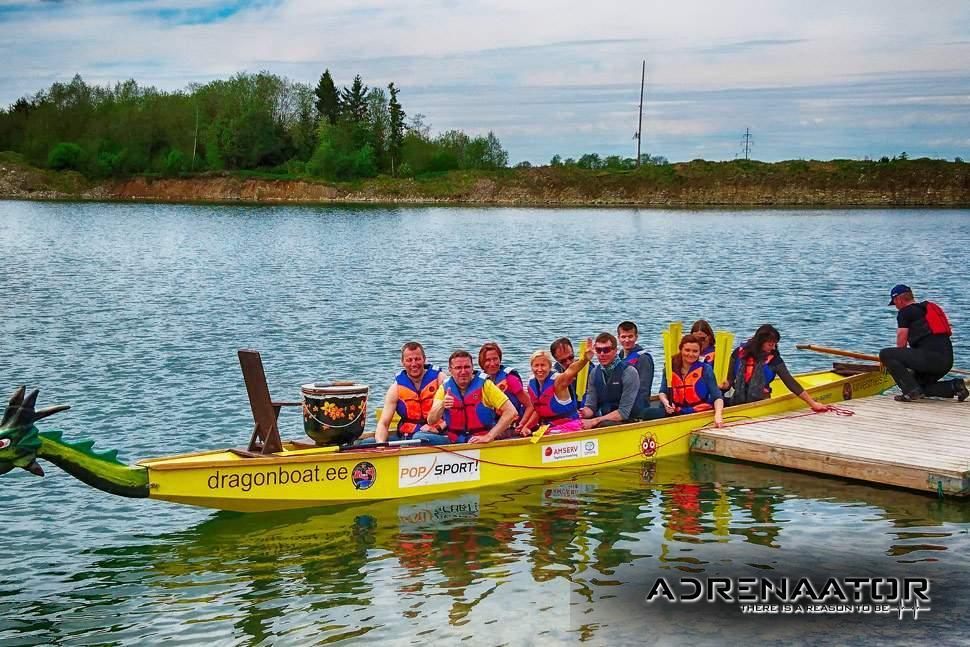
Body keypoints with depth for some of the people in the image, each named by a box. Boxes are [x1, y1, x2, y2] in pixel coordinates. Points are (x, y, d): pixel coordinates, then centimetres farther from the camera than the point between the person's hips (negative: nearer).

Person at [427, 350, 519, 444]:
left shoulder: (484, 385, -2)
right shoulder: (445, 388, 6)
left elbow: (511, 412, -8)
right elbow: (431, 421, -2)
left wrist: (489, 436, -15)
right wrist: (442, 406, -22)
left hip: (480, 441, -4)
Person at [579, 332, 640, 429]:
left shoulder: (629, 372, -12)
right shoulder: (595, 373, 7)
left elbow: (624, 413, -17)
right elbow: (591, 406, 8)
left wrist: (595, 421, -22)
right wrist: (585, 412, -16)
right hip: (604, 420, 5)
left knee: (603, 425, -36)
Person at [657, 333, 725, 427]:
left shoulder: (705, 369, 2)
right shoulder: (671, 368, 9)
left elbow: (717, 397, -5)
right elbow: (663, 392, 11)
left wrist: (718, 414, -23)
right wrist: (666, 402, -12)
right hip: (676, 414, 3)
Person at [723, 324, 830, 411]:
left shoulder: (774, 360, -2)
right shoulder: (739, 352, 2)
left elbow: (791, 383, -3)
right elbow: (729, 379, 7)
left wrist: (812, 403, -8)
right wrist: (725, 385, -18)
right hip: (737, 402, 1)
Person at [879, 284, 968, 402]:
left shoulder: (905, 312, 3)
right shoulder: (930, 307, 28)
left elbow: (901, 344, 3)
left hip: (931, 357, -9)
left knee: (885, 354, -5)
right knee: (920, 384, 29)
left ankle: (912, 391, -15)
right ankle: (954, 386, 9)